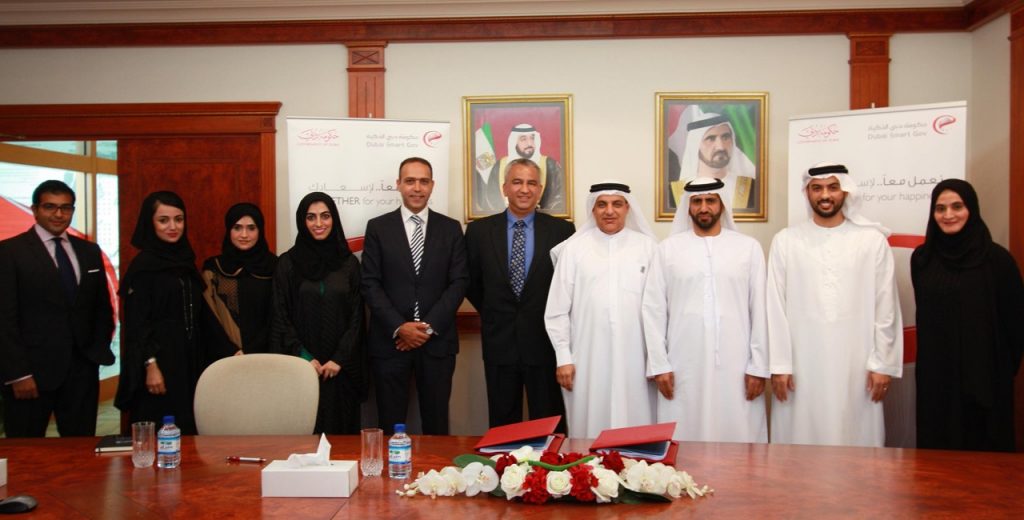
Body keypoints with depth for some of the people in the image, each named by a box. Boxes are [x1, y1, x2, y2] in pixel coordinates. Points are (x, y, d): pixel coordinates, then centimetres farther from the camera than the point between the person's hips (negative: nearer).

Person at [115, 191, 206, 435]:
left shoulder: (185, 260, 11)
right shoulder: (143, 264, -8)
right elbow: (136, 321, -11)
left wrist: (200, 362, 13)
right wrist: (150, 365, -17)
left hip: (189, 360, 6)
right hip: (159, 361, -6)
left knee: (186, 430, 8)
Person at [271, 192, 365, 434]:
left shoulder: (349, 262, 5)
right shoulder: (287, 262, 2)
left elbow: (356, 316, 2)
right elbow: (281, 316, 0)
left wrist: (339, 359, -7)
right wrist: (303, 357, -9)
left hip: (341, 366, 1)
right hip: (300, 364, -1)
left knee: (341, 427, 5)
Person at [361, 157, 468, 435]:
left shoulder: (451, 228, 7)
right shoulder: (377, 227, 4)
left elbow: (459, 282, 1)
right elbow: (370, 284, -1)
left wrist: (429, 327, -9)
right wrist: (399, 327, -11)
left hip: (437, 341, 1)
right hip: (390, 340, -1)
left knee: (436, 423, 7)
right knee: (390, 425, 6)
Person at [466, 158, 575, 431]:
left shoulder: (561, 230, -2)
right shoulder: (479, 230, 2)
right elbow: (471, 282, 11)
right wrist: (492, 315, 10)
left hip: (545, 341, -1)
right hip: (499, 341, 1)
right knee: (502, 426, 12)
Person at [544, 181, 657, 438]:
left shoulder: (648, 247, 4)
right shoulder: (573, 248, 3)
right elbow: (557, 309, 3)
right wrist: (563, 357, 0)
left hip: (635, 359, 0)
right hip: (588, 360, 0)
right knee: (590, 428, 5)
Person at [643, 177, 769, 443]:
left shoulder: (749, 247, 5)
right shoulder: (668, 248, 5)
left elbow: (759, 309, 3)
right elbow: (653, 309, 4)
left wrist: (758, 366, 0)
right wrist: (659, 364, -1)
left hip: (736, 367, 0)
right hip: (683, 368, 0)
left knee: (739, 438, 3)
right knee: (684, 440, 4)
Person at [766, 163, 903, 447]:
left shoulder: (873, 240, 1)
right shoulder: (785, 241, 1)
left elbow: (885, 307, 3)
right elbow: (776, 308, 0)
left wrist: (882, 363, 1)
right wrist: (778, 365, -2)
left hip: (856, 365, 0)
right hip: (801, 365, 0)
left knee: (855, 438, 5)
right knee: (801, 439, 5)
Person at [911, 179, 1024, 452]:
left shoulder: (997, 258, -7)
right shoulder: (921, 258, 3)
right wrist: (932, 354, 10)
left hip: (985, 374, -3)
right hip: (935, 375, 3)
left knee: (984, 448, 7)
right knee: (936, 447, 10)